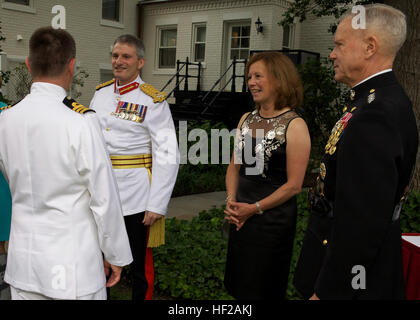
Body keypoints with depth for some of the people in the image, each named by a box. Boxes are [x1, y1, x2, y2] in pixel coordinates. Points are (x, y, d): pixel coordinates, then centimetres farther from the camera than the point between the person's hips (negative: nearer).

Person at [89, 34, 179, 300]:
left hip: (136, 198, -5)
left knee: (140, 265, 9)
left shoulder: (153, 101, -10)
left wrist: (157, 205, -18)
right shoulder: (101, 94, 8)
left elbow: (167, 157, -14)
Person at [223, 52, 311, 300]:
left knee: (264, 289, 10)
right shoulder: (247, 119, 6)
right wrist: (231, 201, -2)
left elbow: (294, 185, -15)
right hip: (240, 217, 6)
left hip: (273, 219, -6)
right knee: (239, 284, 19)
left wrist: (255, 208, -13)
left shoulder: (294, 125, -14)